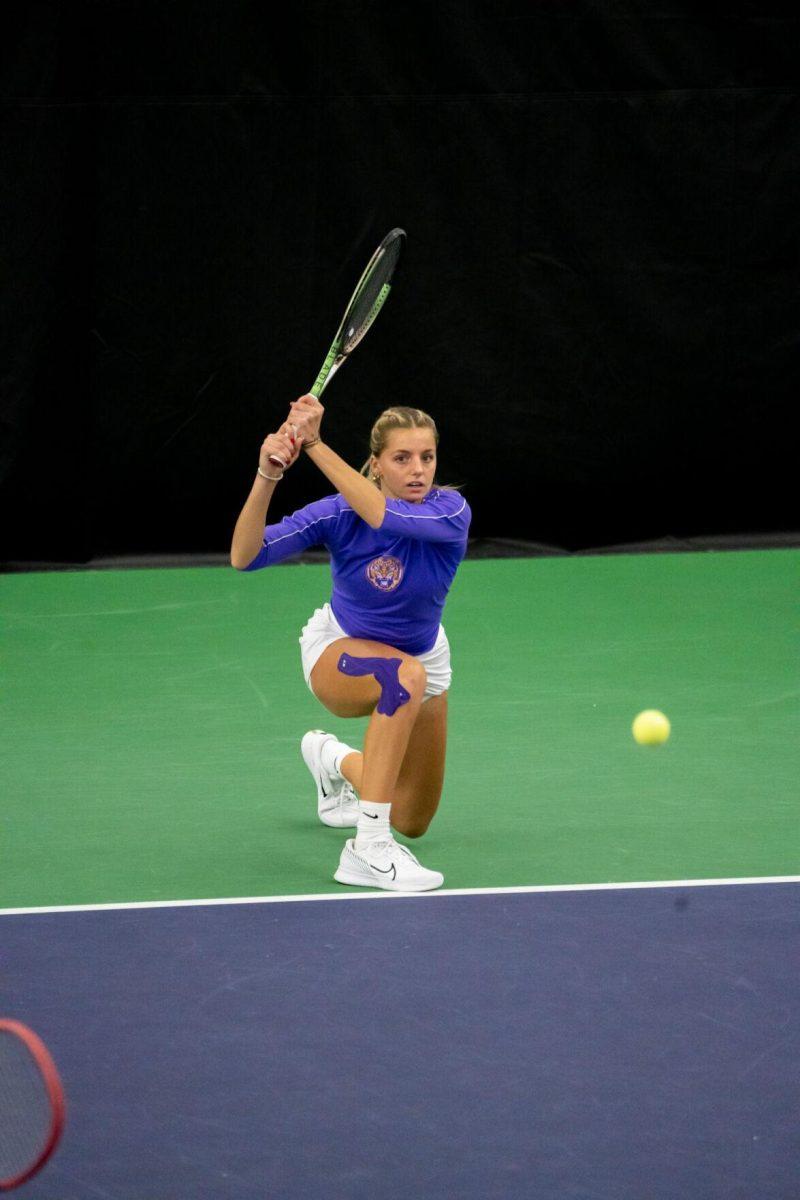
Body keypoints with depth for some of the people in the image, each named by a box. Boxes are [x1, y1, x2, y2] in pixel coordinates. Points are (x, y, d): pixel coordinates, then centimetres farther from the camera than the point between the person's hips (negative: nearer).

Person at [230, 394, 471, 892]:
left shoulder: (452, 513, -27)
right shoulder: (338, 514, -25)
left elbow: (385, 517, -47)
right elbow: (245, 556, -33)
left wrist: (315, 445, -50)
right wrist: (267, 477, -48)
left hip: (422, 655, 3)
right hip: (339, 653, -3)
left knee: (412, 823, 11)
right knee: (406, 677, -40)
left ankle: (331, 758, 43)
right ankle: (367, 848, -39)